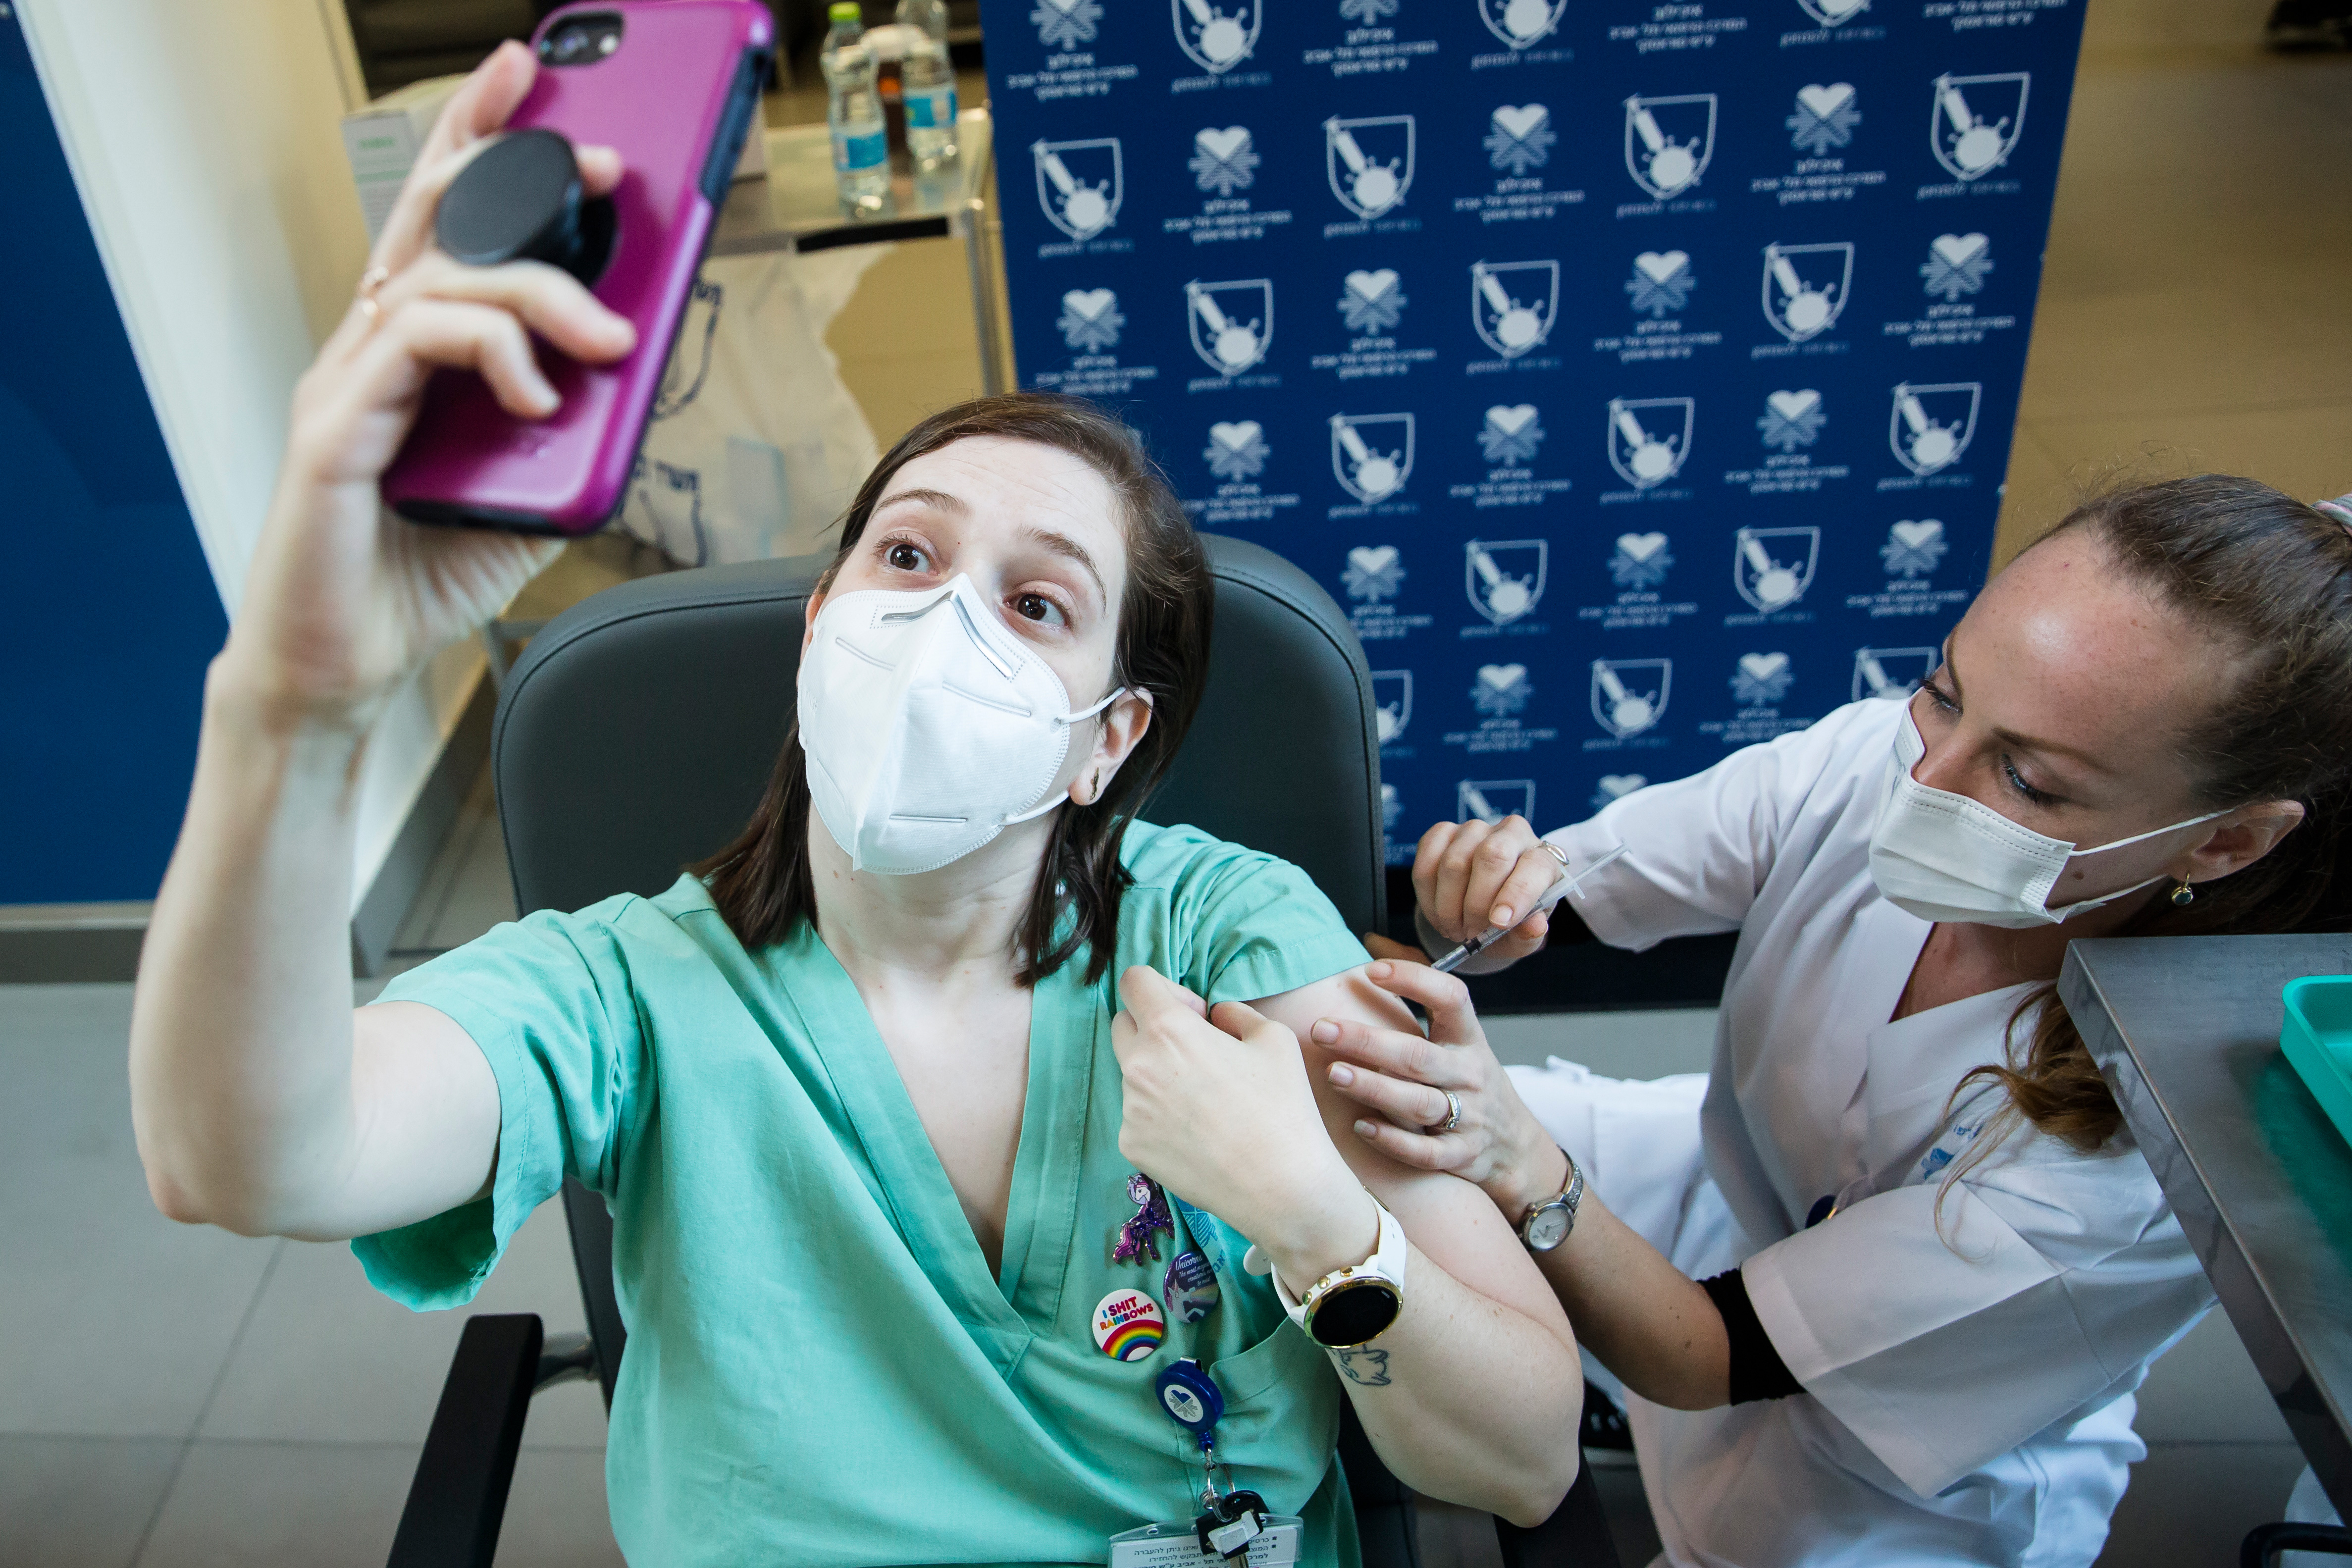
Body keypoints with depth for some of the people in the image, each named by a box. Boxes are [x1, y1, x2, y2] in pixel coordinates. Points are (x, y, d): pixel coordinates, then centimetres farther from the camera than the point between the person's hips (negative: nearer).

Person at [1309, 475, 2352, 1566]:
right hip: (1733, 1181, 3)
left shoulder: (2164, 1152, -37)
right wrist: (1482, 892, -41)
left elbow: (1712, 1358, -33)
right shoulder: (1875, 765, -27)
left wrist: (1520, 1169, -51)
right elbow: (1551, 897, -17)